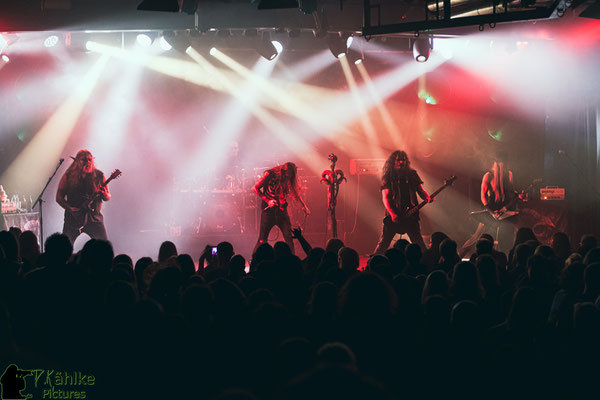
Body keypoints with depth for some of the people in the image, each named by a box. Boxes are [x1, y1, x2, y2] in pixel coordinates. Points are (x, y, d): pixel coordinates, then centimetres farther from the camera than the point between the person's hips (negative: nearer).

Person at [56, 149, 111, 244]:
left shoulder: (99, 176, 2)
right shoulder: (68, 176, -2)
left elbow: (107, 197, 7)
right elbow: (59, 197, 0)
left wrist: (105, 195, -17)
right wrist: (70, 209, -16)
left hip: (94, 217, 1)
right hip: (73, 218, -1)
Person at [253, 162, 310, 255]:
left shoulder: (288, 178, 3)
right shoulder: (269, 174, -9)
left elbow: (295, 192, 20)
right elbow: (255, 188, -3)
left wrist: (304, 206, 21)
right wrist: (267, 200, -10)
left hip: (282, 211, 4)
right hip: (268, 211, -4)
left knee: (289, 238, -5)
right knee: (262, 240, -4)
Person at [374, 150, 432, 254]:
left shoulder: (412, 175, 10)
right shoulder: (388, 177, 1)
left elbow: (420, 191, 12)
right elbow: (385, 198, -5)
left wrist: (427, 198, -12)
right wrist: (392, 214, -18)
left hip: (410, 214, 2)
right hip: (393, 216, -2)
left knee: (419, 243, -2)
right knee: (383, 243, -4)